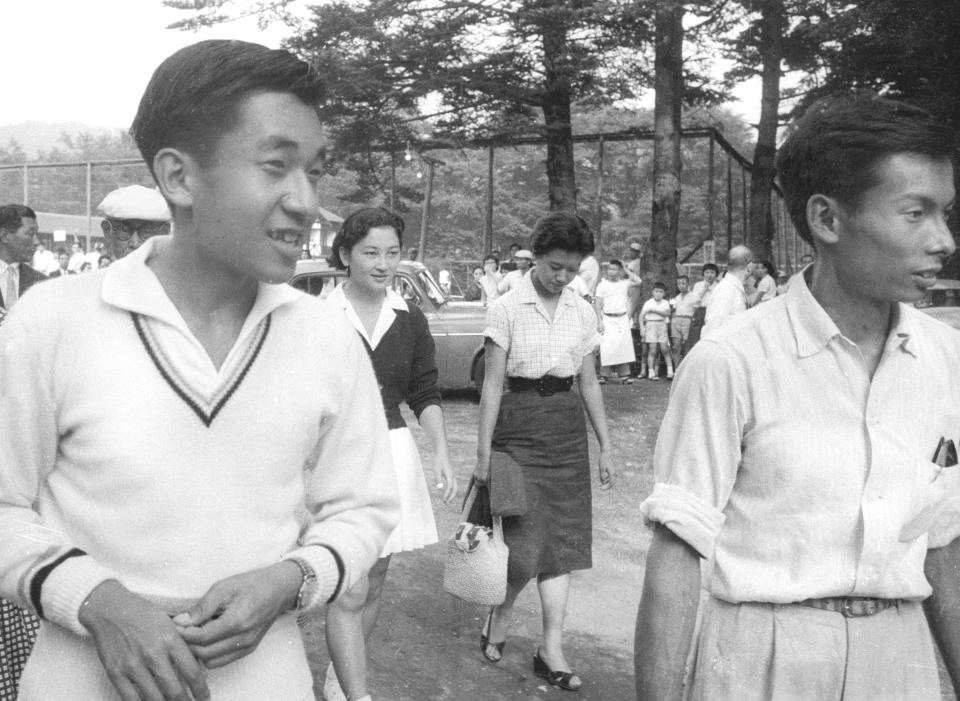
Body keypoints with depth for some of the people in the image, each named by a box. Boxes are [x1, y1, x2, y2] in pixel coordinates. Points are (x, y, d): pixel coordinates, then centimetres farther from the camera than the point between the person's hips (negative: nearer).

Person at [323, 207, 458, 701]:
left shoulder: (410, 320, 5)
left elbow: (425, 395, 9)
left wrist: (440, 452, -4)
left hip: (393, 455, 5)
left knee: (373, 586, 15)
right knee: (349, 593, -8)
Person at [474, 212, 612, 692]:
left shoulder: (583, 313, 6)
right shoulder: (506, 309, -6)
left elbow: (589, 383, 12)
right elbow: (492, 384, -6)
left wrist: (605, 445, 10)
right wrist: (484, 452, -9)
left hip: (567, 430, 4)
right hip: (518, 424, -4)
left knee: (563, 537, 4)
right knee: (524, 540, -8)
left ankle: (551, 647, 12)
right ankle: (501, 611, 23)